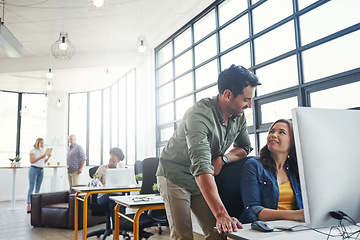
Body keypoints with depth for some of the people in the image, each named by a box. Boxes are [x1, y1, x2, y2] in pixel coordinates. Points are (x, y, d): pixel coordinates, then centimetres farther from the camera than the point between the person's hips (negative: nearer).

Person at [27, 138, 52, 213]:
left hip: (41, 170, 6)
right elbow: (31, 161, -12)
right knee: (31, 188, -6)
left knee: (38, 188, 7)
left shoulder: (43, 151, 14)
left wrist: (48, 157, 0)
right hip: (34, 169, -6)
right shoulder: (33, 150, -5)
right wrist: (40, 157, -19)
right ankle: (29, 206, -6)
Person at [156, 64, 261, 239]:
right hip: (175, 177, -6)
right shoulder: (200, 115, -31)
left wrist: (222, 158, -13)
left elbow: (245, 147, 10)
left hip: (203, 181, 6)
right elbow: (201, 168, -41)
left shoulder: (239, 116, -6)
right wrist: (221, 214, -48)